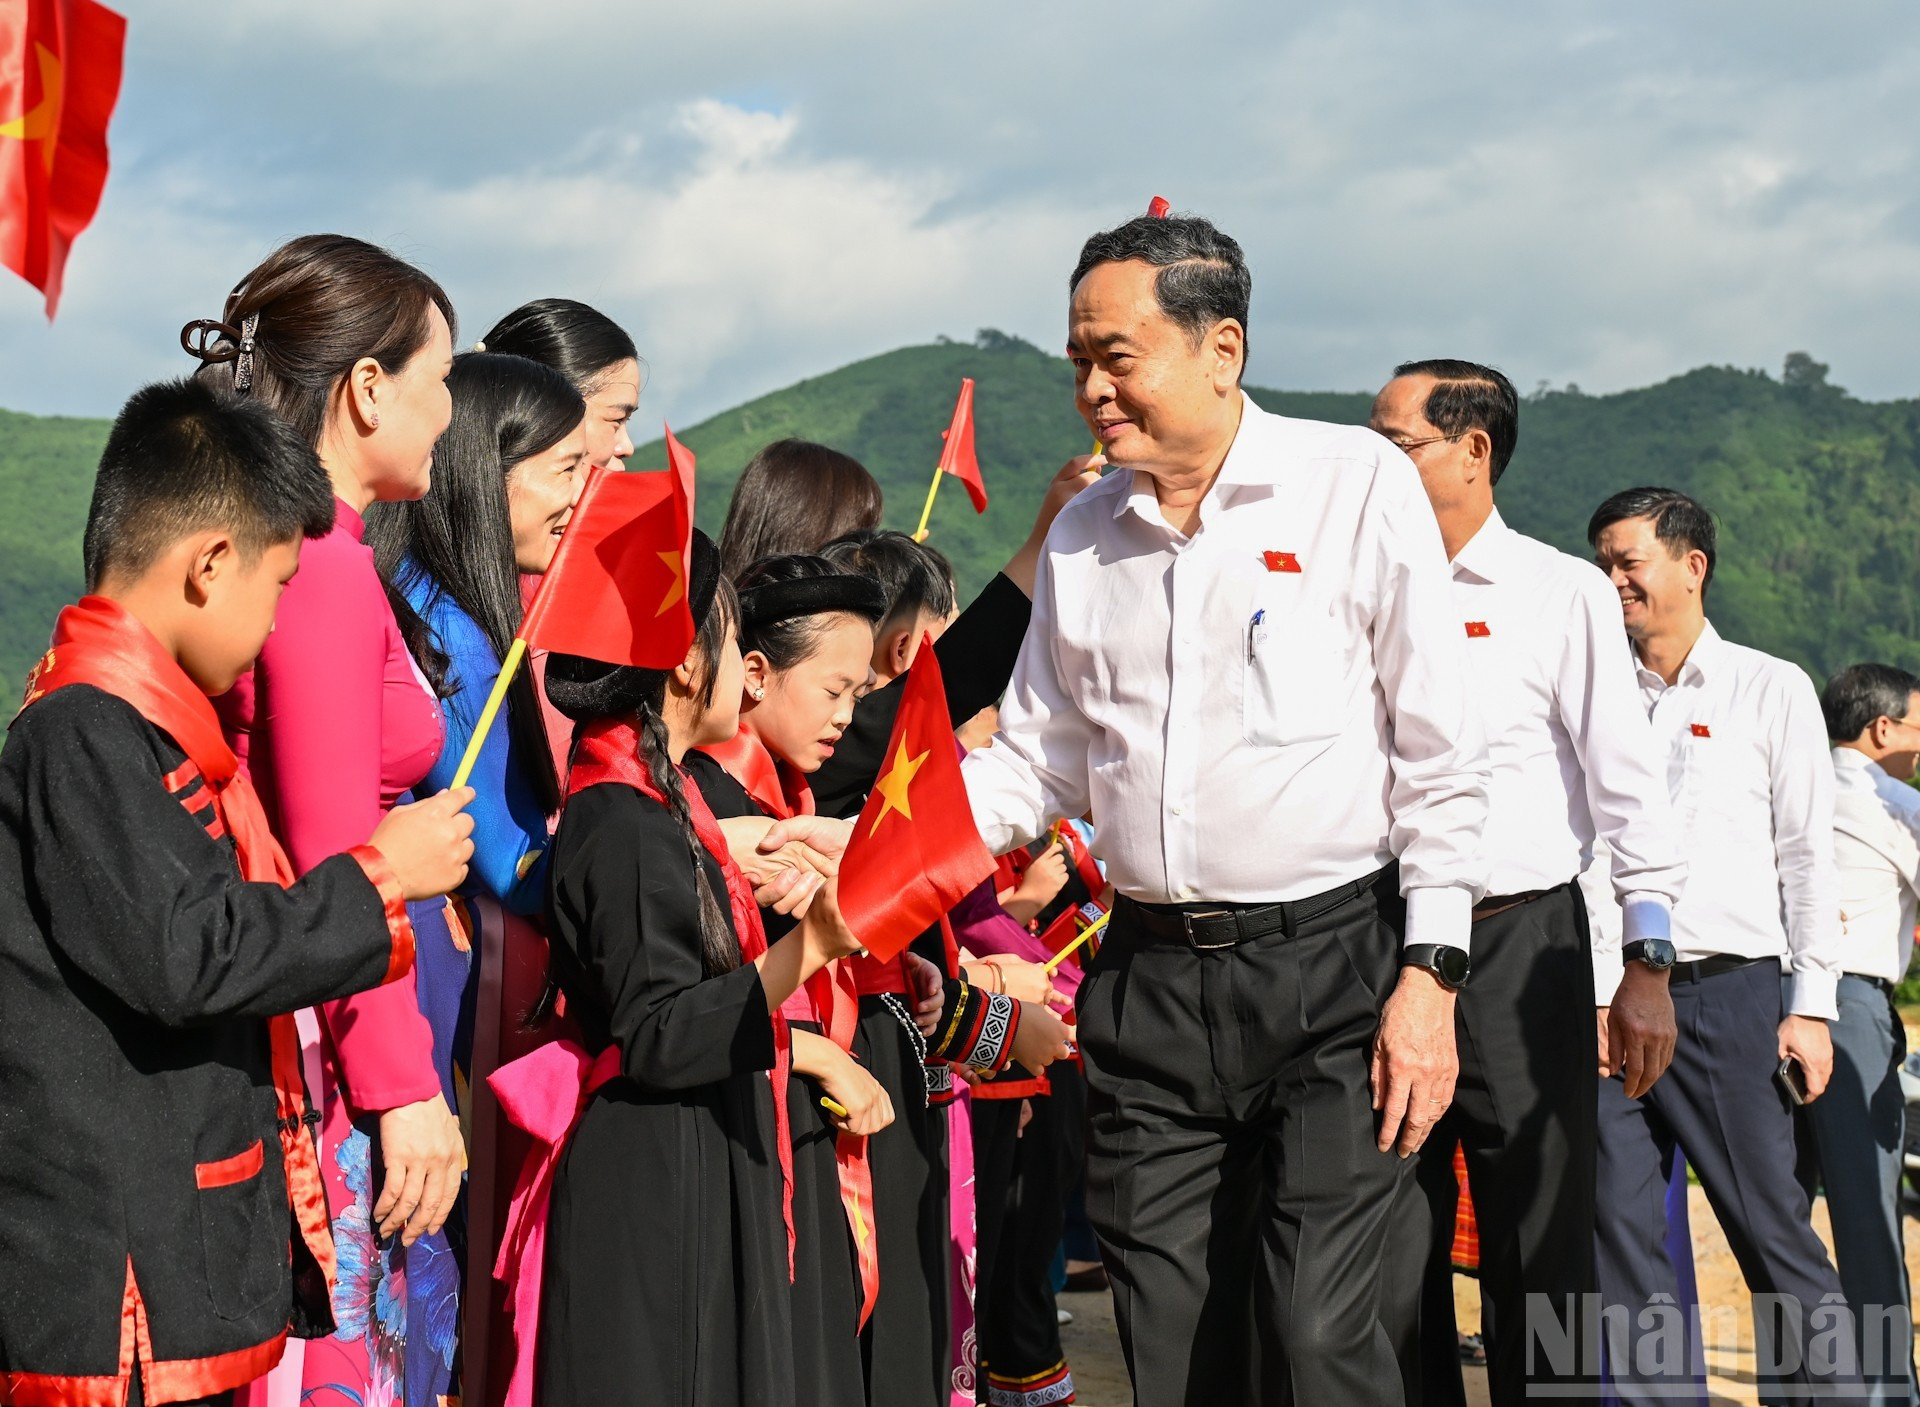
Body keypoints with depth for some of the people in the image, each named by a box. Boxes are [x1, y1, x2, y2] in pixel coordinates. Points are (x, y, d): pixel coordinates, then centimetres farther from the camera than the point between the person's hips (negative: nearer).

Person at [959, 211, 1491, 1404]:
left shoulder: (1359, 485, -3)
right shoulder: (1084, 534, 11)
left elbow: (1442, 758, -4)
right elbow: (1039, 763, 16)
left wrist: (1430, 974, -10)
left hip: (1332, 963, -4)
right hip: (1150, 980, 5)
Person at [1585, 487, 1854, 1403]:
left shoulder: (1771, 690, 7)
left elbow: (1807, 854, 4)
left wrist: (1811, 1005, -3)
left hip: (1726, 991, -3)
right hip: (1609, 993, 3)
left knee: (1770, 1225, -3)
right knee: (1618, 1229, 2)